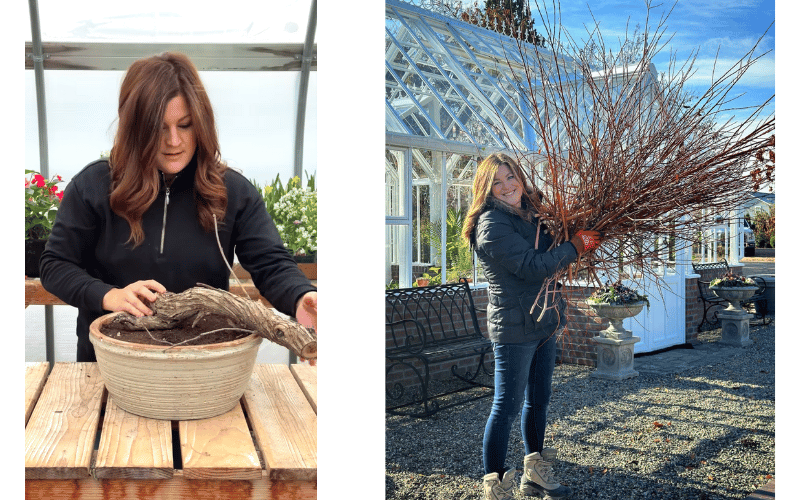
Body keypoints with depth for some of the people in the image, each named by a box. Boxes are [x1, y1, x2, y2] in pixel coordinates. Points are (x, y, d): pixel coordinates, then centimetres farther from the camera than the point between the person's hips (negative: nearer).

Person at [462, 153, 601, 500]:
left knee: (538, 402, 18)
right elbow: (532, 265, -21)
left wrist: (583, 241, 7)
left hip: (544, 325, 9)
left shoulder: (530, 216, 11)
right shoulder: (491, 224, -15)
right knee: (507, 406, -4)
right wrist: (574, 246, -11)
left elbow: (551, 261, 22)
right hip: (515, 328, -9)